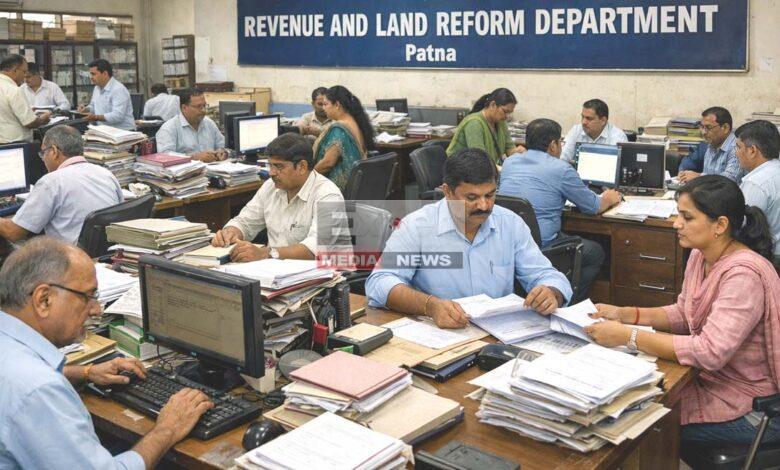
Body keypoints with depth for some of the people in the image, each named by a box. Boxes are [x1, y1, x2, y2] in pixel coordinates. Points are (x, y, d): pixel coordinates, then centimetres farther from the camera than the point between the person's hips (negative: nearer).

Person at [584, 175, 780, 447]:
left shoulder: (744, 274, -27)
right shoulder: (700, 256, 1)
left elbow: (710, 353, -33)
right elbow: (683, 314, 11)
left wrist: (627, 336, -32)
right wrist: (624, 314, -4)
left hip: (753, 406, -8)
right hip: (714, 379, 8)